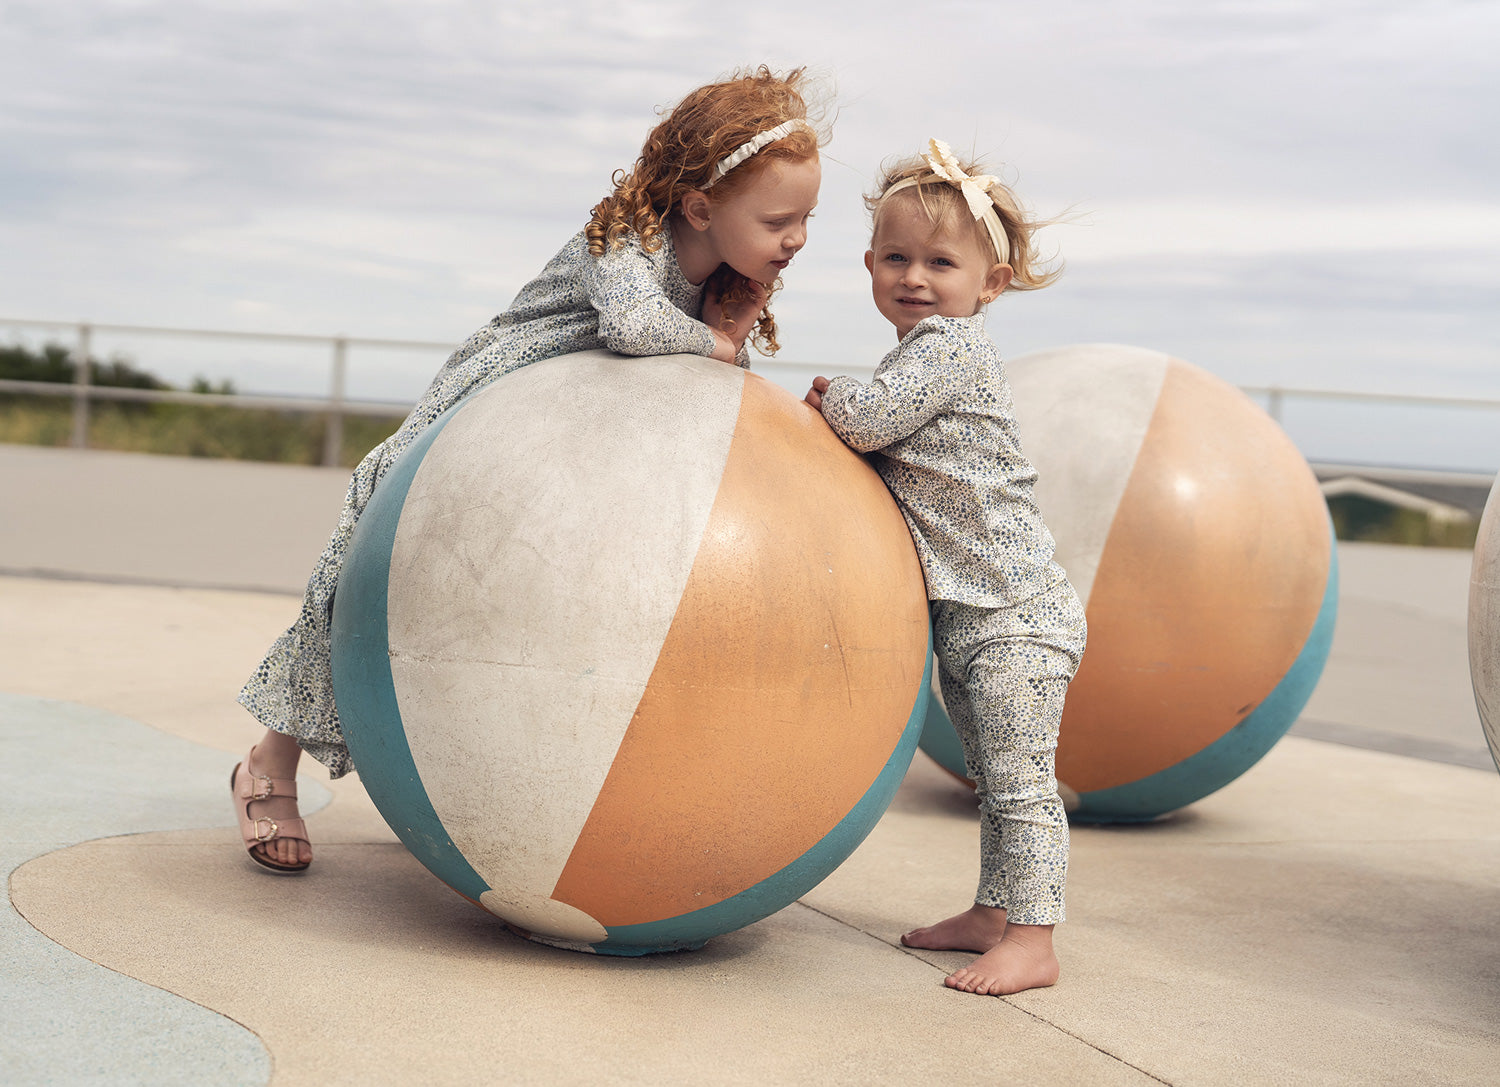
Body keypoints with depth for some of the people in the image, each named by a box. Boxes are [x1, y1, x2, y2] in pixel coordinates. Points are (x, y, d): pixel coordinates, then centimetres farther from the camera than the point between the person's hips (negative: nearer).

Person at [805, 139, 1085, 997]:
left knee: (1021, 779, -10)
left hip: (1013, 612, -11)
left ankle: (1032, 941, -8)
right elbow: (886, 442, 25)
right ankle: (995, 913, 27)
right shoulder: (939, 351, 17)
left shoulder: (947, 347, -14)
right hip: (971, 612, 11)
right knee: (996, 776, 17)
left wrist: (830, 400, -3)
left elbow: (866, 419, -23)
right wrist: (848, 408, 8)